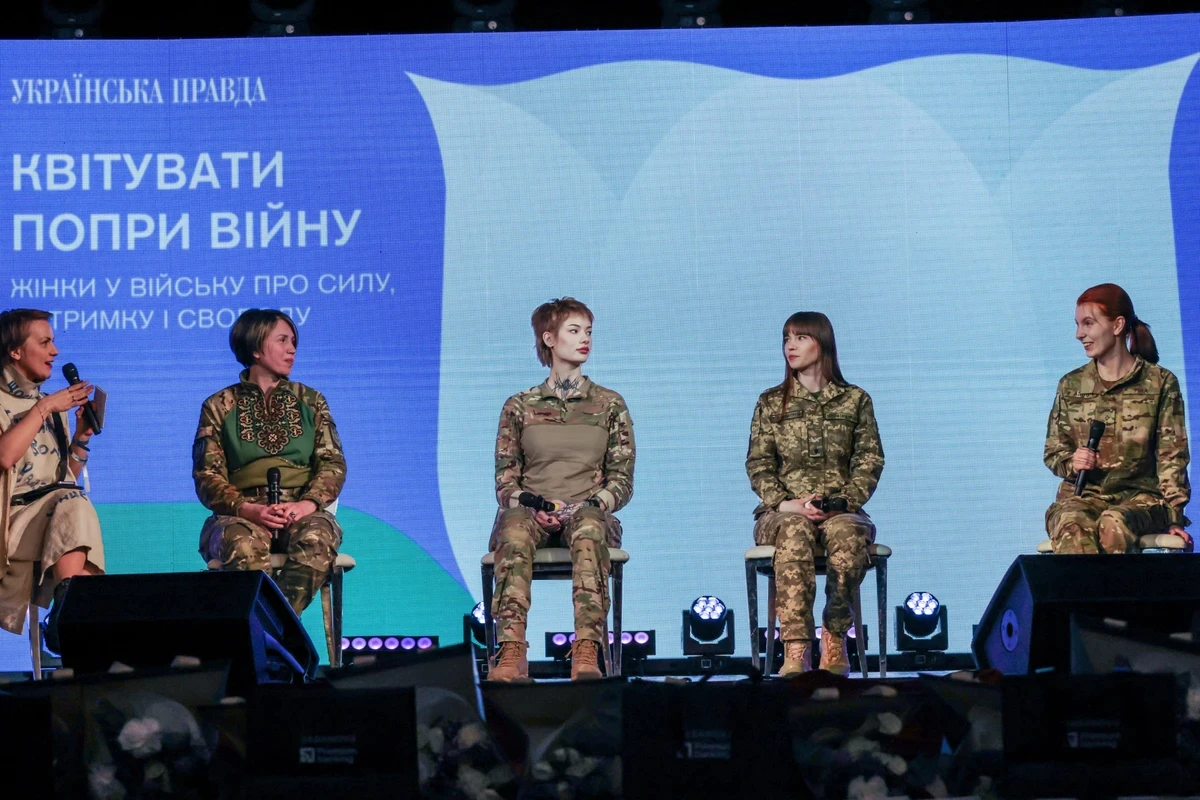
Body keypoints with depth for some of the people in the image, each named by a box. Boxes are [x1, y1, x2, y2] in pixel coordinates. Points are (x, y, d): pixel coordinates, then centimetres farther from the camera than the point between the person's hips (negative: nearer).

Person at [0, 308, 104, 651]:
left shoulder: (53, 406, 23)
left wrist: (82, 436, 7)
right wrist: (43, 409, -10)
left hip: (57, 508, 5)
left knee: (75, 506, -31)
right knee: (71, 503, -34)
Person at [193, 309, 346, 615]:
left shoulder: (310, 401, 17)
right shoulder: (219, 407, 11)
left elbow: (332, 463, 8)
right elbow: (207, 475, 3)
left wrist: (307, 504, -14)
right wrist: (249, 510, -17)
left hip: (301, 513, 2)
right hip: (243, 515, -1)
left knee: (315, 537, -35)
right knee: (243, 543, -38)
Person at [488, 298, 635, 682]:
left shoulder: (610, 405, 14)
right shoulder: (519, 406, 14)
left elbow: (622, 480, 9)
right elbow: (505, 477, 10)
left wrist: (584, 506, -11)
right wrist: (531, 506, -12)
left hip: (588, 512, 0)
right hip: (533, 511, 0)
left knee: (589, 525, -39)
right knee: (515, 525, -38)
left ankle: (587, 653, -53)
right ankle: (512, 654, -52)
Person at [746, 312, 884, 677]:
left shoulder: (855, 401, 13)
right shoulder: (771, 403, 15)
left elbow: (870, 461, 7)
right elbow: (758, 464, 8)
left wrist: (843, 503, -11)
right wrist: (786, 503, -11)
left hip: (841, 510, 0)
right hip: (784, 511, 0)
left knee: (847, 533, -38)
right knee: (794, 531, -38)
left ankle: (835, 643, -31)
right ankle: (795, 653, -48)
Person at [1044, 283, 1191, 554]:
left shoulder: (1160, 383, 4)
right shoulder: (1070, 385, 13)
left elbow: (1172, 457, 1)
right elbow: (1053, 453, 17)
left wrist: (1174, 516, -10)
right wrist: (1071, 462, -8)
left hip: (1139, 495, -2)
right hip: (1083, 495, 2)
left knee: (1114, 524, -39)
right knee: (1071, 529, -36)